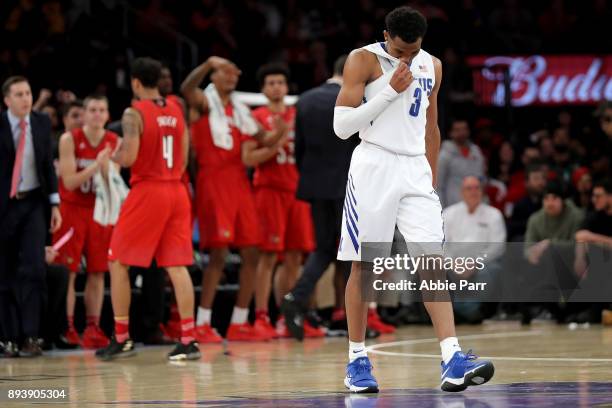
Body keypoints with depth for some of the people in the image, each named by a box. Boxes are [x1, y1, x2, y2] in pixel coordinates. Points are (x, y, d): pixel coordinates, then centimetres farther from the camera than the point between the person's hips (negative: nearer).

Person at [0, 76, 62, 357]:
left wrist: (54, 204, 5)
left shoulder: (42, 123, 3)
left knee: (33, 268, -11)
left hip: (33, 203, 1)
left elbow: (48, 164, 9)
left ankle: (30, 337, -10)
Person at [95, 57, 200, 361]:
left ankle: (121, 339, 8)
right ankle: (188, 340, -4)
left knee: (118, 263, 7)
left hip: (146, 191, -6)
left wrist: (113, 157, 3)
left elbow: (128, 157, -18)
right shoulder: (176, 111, 10)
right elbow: (184, 159, 13)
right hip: (176, 191, 6)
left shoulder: (134, 113, -9)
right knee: (177, 266, 3)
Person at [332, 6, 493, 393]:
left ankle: (453, 360, -17)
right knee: (364, 267, -1)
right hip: (374, 167, -4)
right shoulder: (363, 61, -4)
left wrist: (431, 178, 22)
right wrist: (391, 90, -15)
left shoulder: (431, 66, 12)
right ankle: (357, 360, 10)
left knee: (433, 261, -8)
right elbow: (342, 125, -11)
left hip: (415, 171, 4)